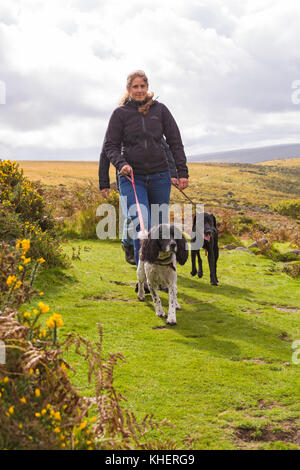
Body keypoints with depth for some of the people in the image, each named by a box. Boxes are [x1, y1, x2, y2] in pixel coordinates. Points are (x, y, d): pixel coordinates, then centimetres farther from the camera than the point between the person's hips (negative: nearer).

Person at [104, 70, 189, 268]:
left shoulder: (160, 109, 7)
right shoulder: (120, 113, 3)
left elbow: (175, 142, 9)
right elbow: (111, 145, 4)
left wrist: (182, 172, 3)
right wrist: (121, 163, -15)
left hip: (160, 176, 2)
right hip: (131, 178, -2)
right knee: (142, 228, -15)